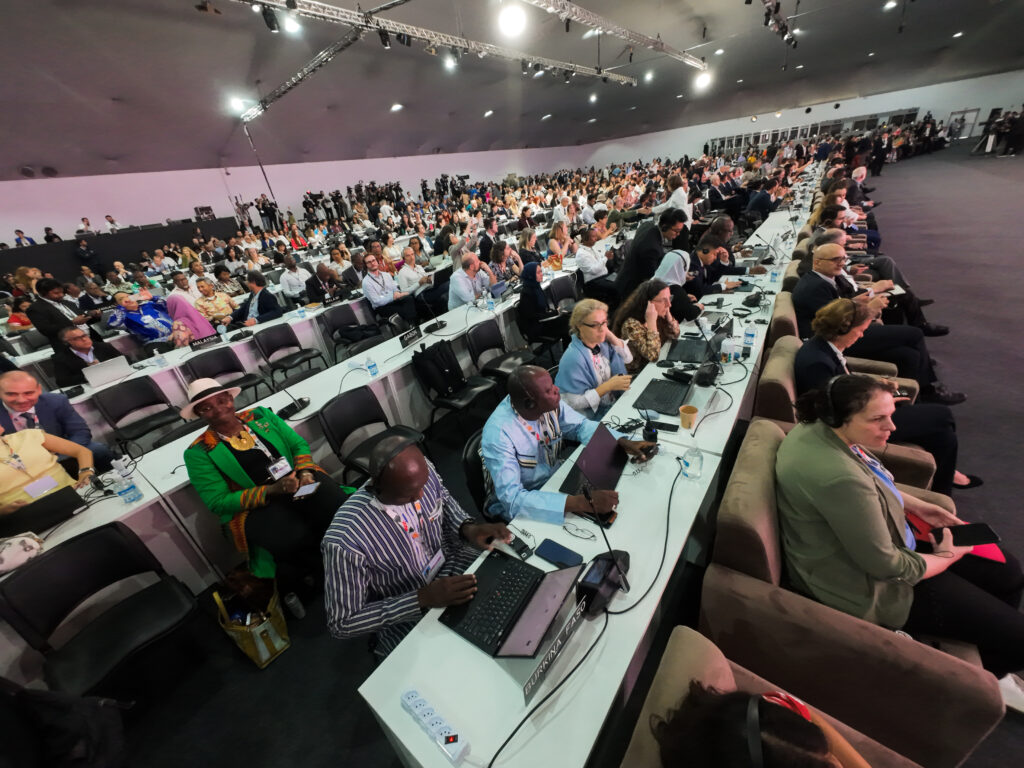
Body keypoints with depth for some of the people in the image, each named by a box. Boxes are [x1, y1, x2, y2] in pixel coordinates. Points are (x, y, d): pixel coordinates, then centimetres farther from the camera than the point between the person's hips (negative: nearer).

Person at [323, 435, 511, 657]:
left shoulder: (422, 471, -19)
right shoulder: (345, 540, -32)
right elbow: (341, 623, -19)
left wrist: (467, 528, -16)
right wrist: (423, 598, -28)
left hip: (449, 563, 5)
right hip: (405, 613, -4)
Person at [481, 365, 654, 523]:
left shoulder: (550, 403, -15)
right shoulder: (498, 433, -32)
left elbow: (581, 426, 2)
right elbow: (512, 499, -37)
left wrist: (624, 443, -14)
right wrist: (583, 502, -43)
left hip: (554, 478, 6)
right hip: (515, 508, -6)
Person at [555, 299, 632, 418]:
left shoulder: (601, 341, -4)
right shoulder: (573, 359, -25)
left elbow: (628, 359, 9)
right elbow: (574, 403, -23)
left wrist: (612, 337, -7)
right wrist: (608, 386, -24)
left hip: (615, 402, 7)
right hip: (595, 415, -7)